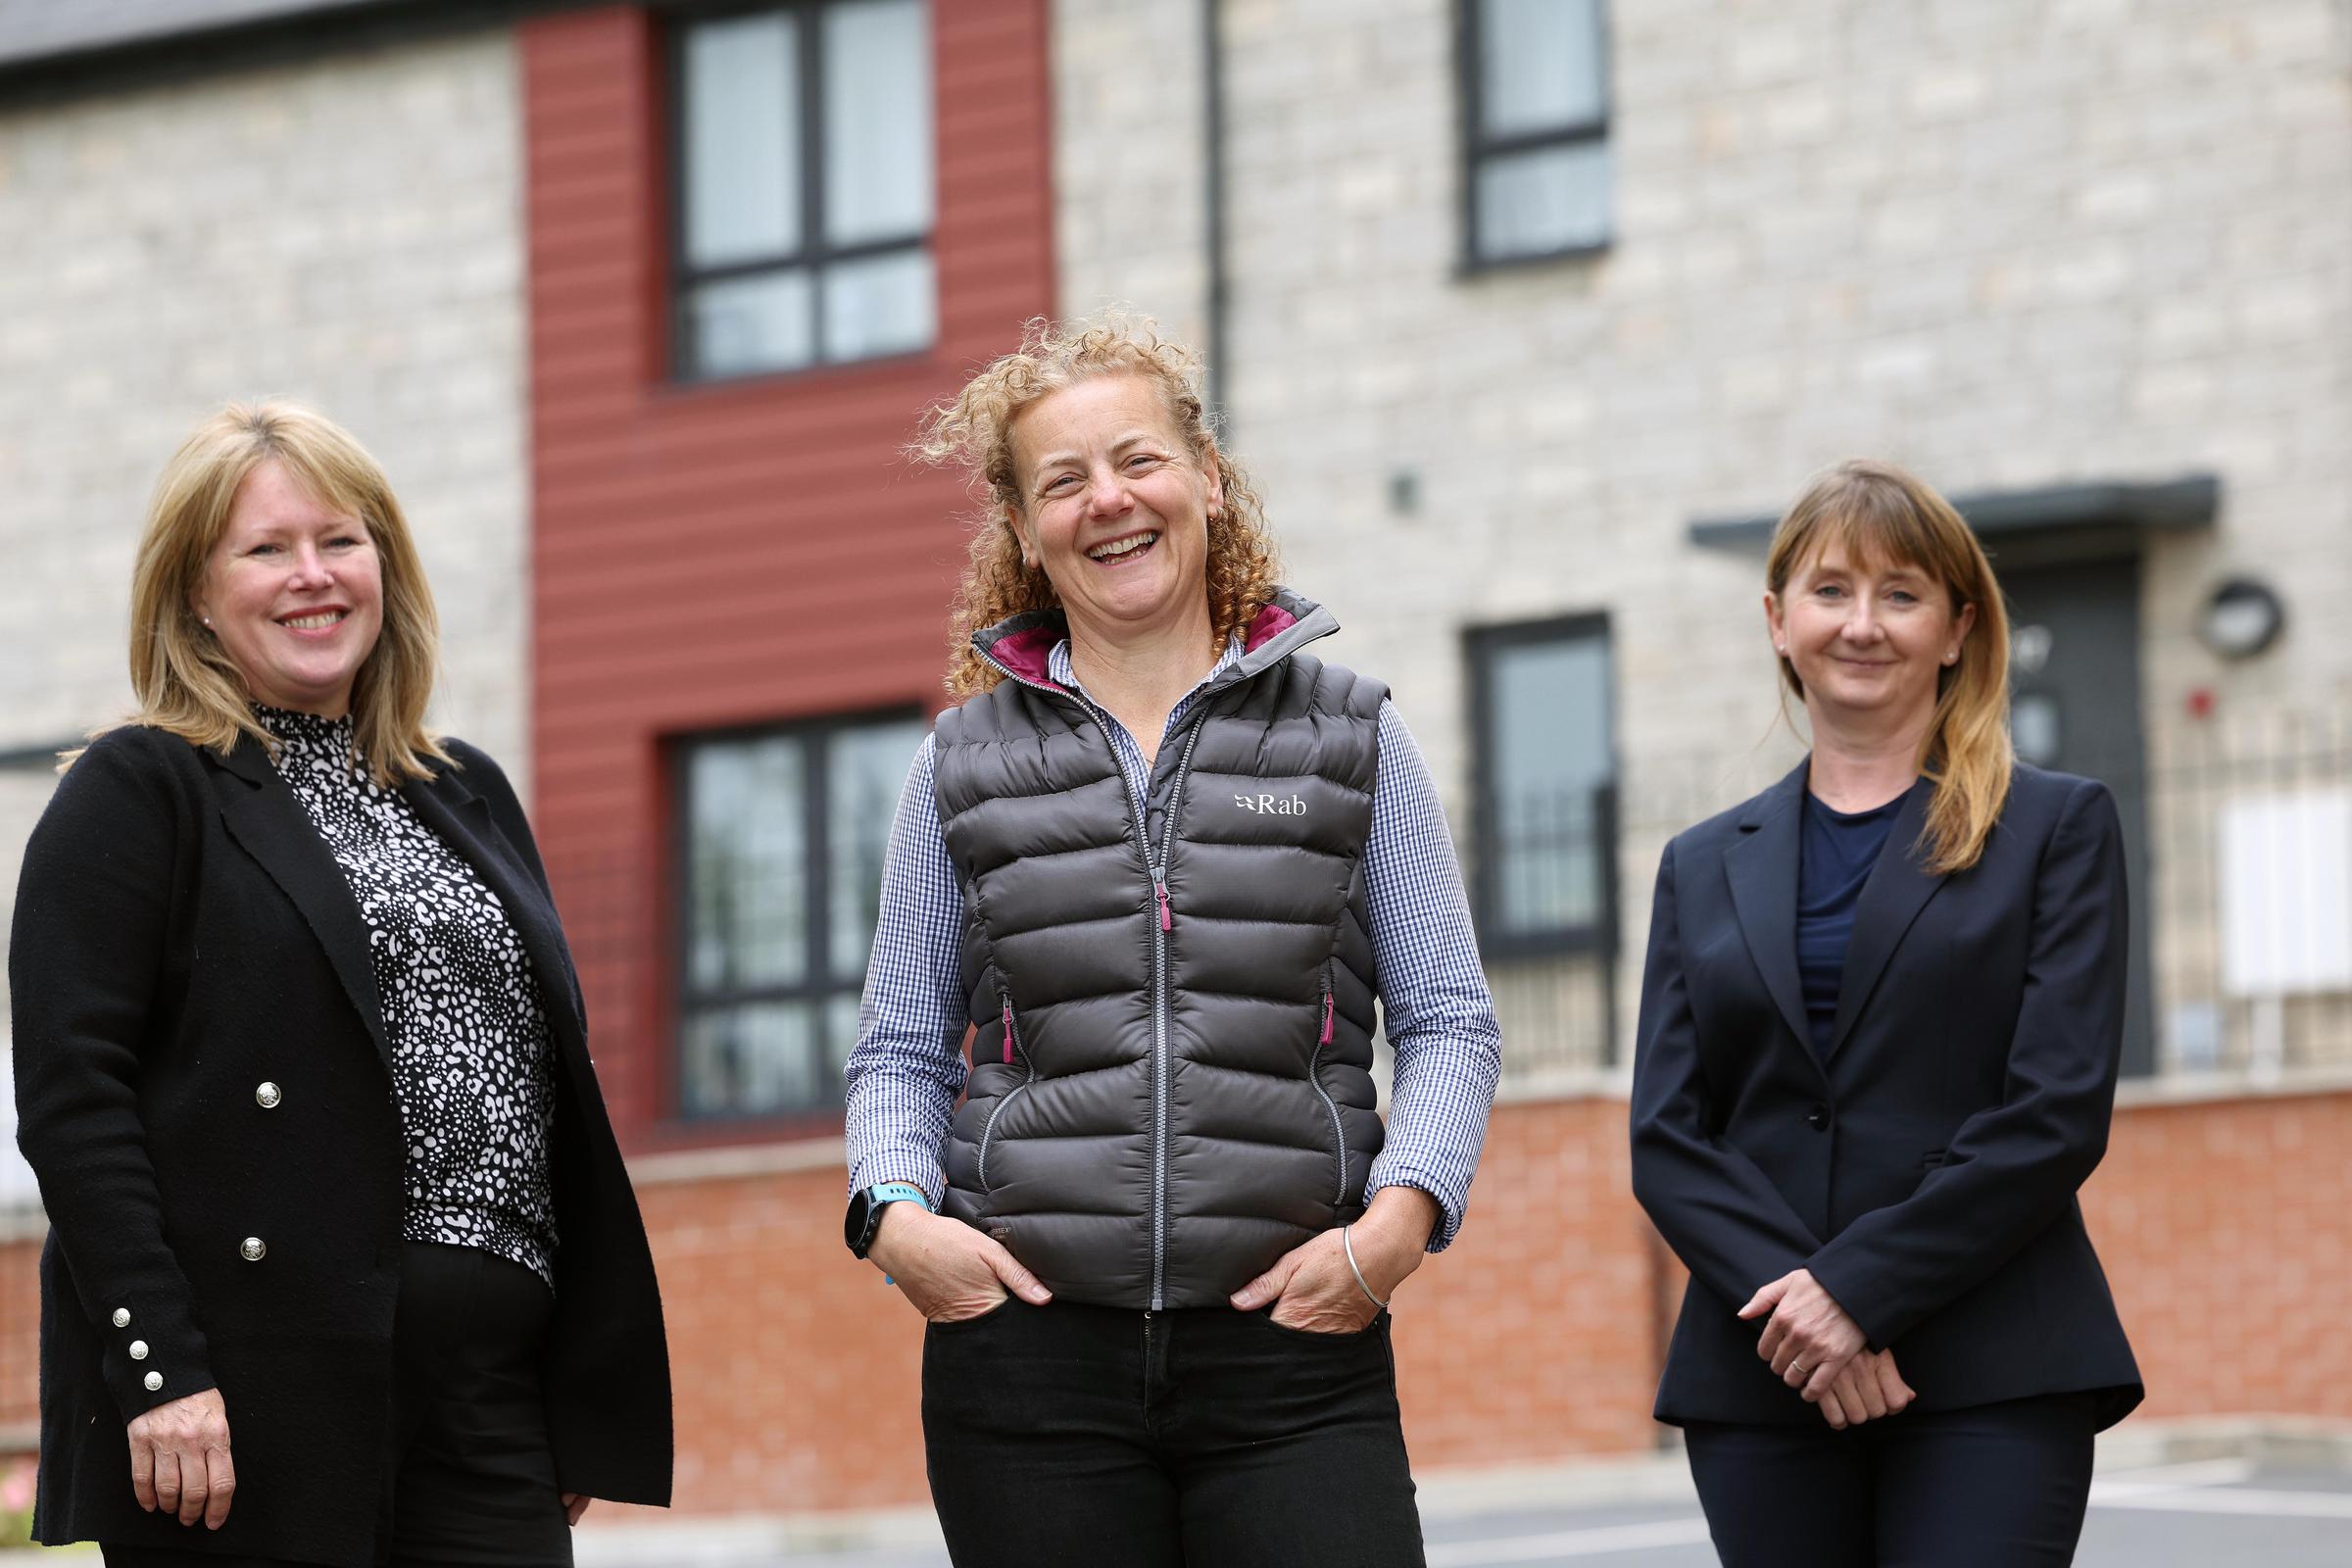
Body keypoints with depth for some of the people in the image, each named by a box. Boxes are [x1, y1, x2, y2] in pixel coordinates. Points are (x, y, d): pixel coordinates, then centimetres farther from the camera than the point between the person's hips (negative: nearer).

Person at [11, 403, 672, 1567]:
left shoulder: (468, 797, 20)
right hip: (246, 1404, -5)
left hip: (487, 1409, 5)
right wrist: (157, 1372, -18)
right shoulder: (138, 795, 1)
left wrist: (585, 1397, 15)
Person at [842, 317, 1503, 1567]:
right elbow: (901, 1048, 14)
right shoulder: (967, 762, 11)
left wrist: (1401, 1216, -8)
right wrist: (894, 1213, -6)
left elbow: (1449, 1022, 9)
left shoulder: (1350, 735, 10)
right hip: (1034, 1355, 1)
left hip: (1293, 1342, -1)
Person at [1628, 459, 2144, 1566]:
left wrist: (1860, 1288, -12)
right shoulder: (1704, 869, 16)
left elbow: (2057, 1113, -4)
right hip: (1760, 1383, 3)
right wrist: (1790, 1296, -11)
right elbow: (1666, 1135, 6)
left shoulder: (2057, 829, 7)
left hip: (1993, 1384, -3)